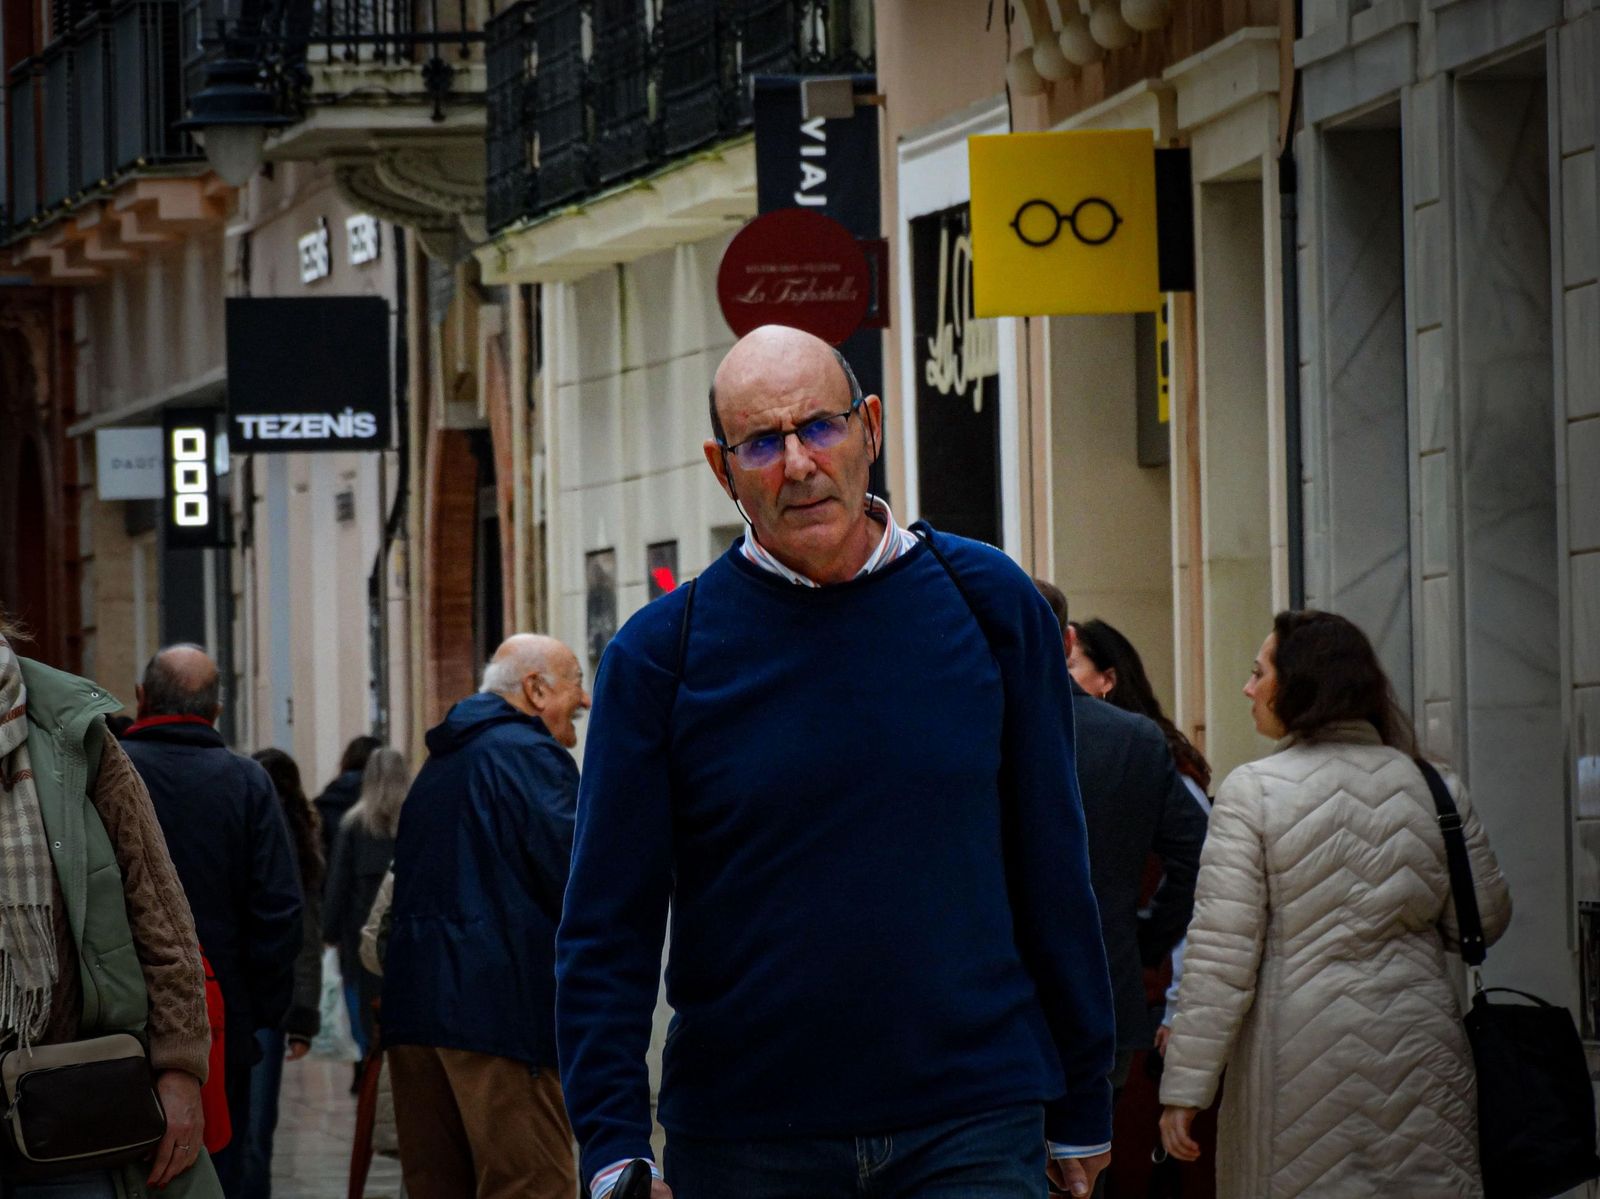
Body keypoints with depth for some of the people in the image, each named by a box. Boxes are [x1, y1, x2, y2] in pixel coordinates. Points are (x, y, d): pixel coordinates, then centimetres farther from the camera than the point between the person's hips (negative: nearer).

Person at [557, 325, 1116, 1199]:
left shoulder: (989, 604, 4)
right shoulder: (659, 655, 0)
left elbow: (1052, 872, 9)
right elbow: (605, 927, -1)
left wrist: (1082, 1113, 10)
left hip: (971, 1127, 0)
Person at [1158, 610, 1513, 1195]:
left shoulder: (1251, 791, -7)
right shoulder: (1436, 789, 4)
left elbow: (1221, 955, -10)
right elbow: (1484, 922, 12)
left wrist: (1184, 1088, -7)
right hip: (1422, 1051, 3)